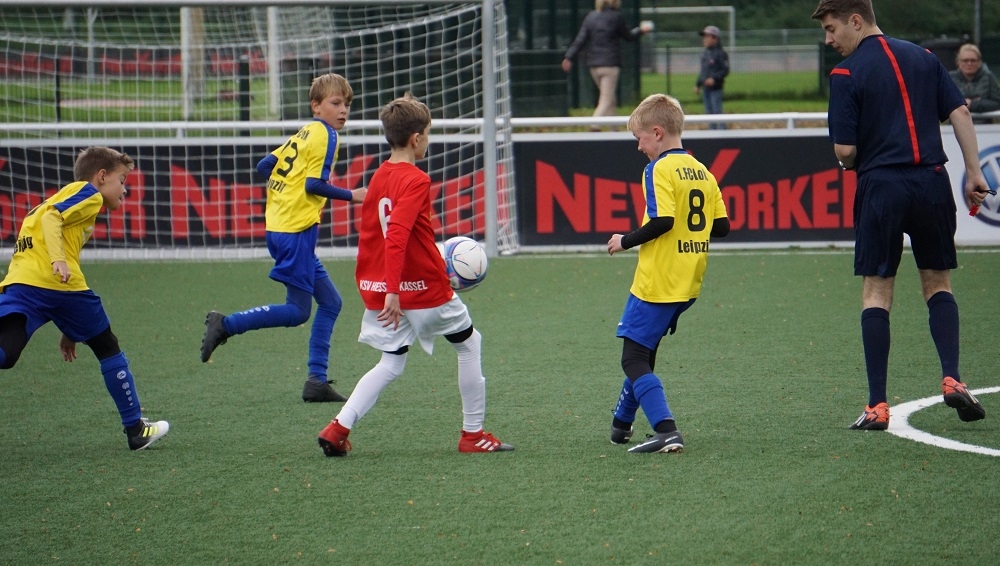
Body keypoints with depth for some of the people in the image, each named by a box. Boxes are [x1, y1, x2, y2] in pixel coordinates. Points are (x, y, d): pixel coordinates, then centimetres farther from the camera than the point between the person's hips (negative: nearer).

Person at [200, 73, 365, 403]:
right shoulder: (326, 135, -8)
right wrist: (351, 196, -8)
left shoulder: (305, 134, 17)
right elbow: (314, 184, -17)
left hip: (279, 225, 10)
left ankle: (317, 381, 8)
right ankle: (225, 325, -8)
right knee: (297, 311, -6)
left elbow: (265, 166, 17)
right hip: (297, 230, -10)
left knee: (330, 303, 11)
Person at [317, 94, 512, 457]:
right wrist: (392, 290, -30)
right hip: (424, 287, -7)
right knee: (469, 344, 14)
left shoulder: (379, 177, 8)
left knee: (390, 364, 15)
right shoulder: (416, 181, -16)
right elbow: (397, 235, -27)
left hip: (382, 290, 7)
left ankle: (338, 428, -4)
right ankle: (473, 433, 16)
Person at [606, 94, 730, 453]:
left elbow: (662, 220, -24)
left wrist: (626, 241, -10)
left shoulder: (660, 170, -13)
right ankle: (622, 423, 33)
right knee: (644, 351, 22)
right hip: (689, 285, 9)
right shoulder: (702, 171, 11)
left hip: (658, 284, -9)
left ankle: (666, 432, -20)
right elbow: (721, 226, 9)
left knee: (634, 358, -5)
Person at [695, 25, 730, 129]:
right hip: (705, 88, 8)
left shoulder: (721, 53, -10)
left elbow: (725, 70, -12)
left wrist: (714, 78, -23)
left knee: (717, 112, -9)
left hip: (715, 88, -8)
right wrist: (697, 84, 19)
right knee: (709, 112, 10)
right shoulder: (705, 53, 13)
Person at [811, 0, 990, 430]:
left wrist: (851, 166, 13)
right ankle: (952, 379, -3)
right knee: (938, 283, 16)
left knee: (876, 292, 4)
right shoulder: (922, 58, 11)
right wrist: (974, 173, 5)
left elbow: (844, 149, -9)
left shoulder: (846, 74, -5)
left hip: (881, 185, -4)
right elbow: (960, 112, 5)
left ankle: (877, 406, 0)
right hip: (932, 182, 4)